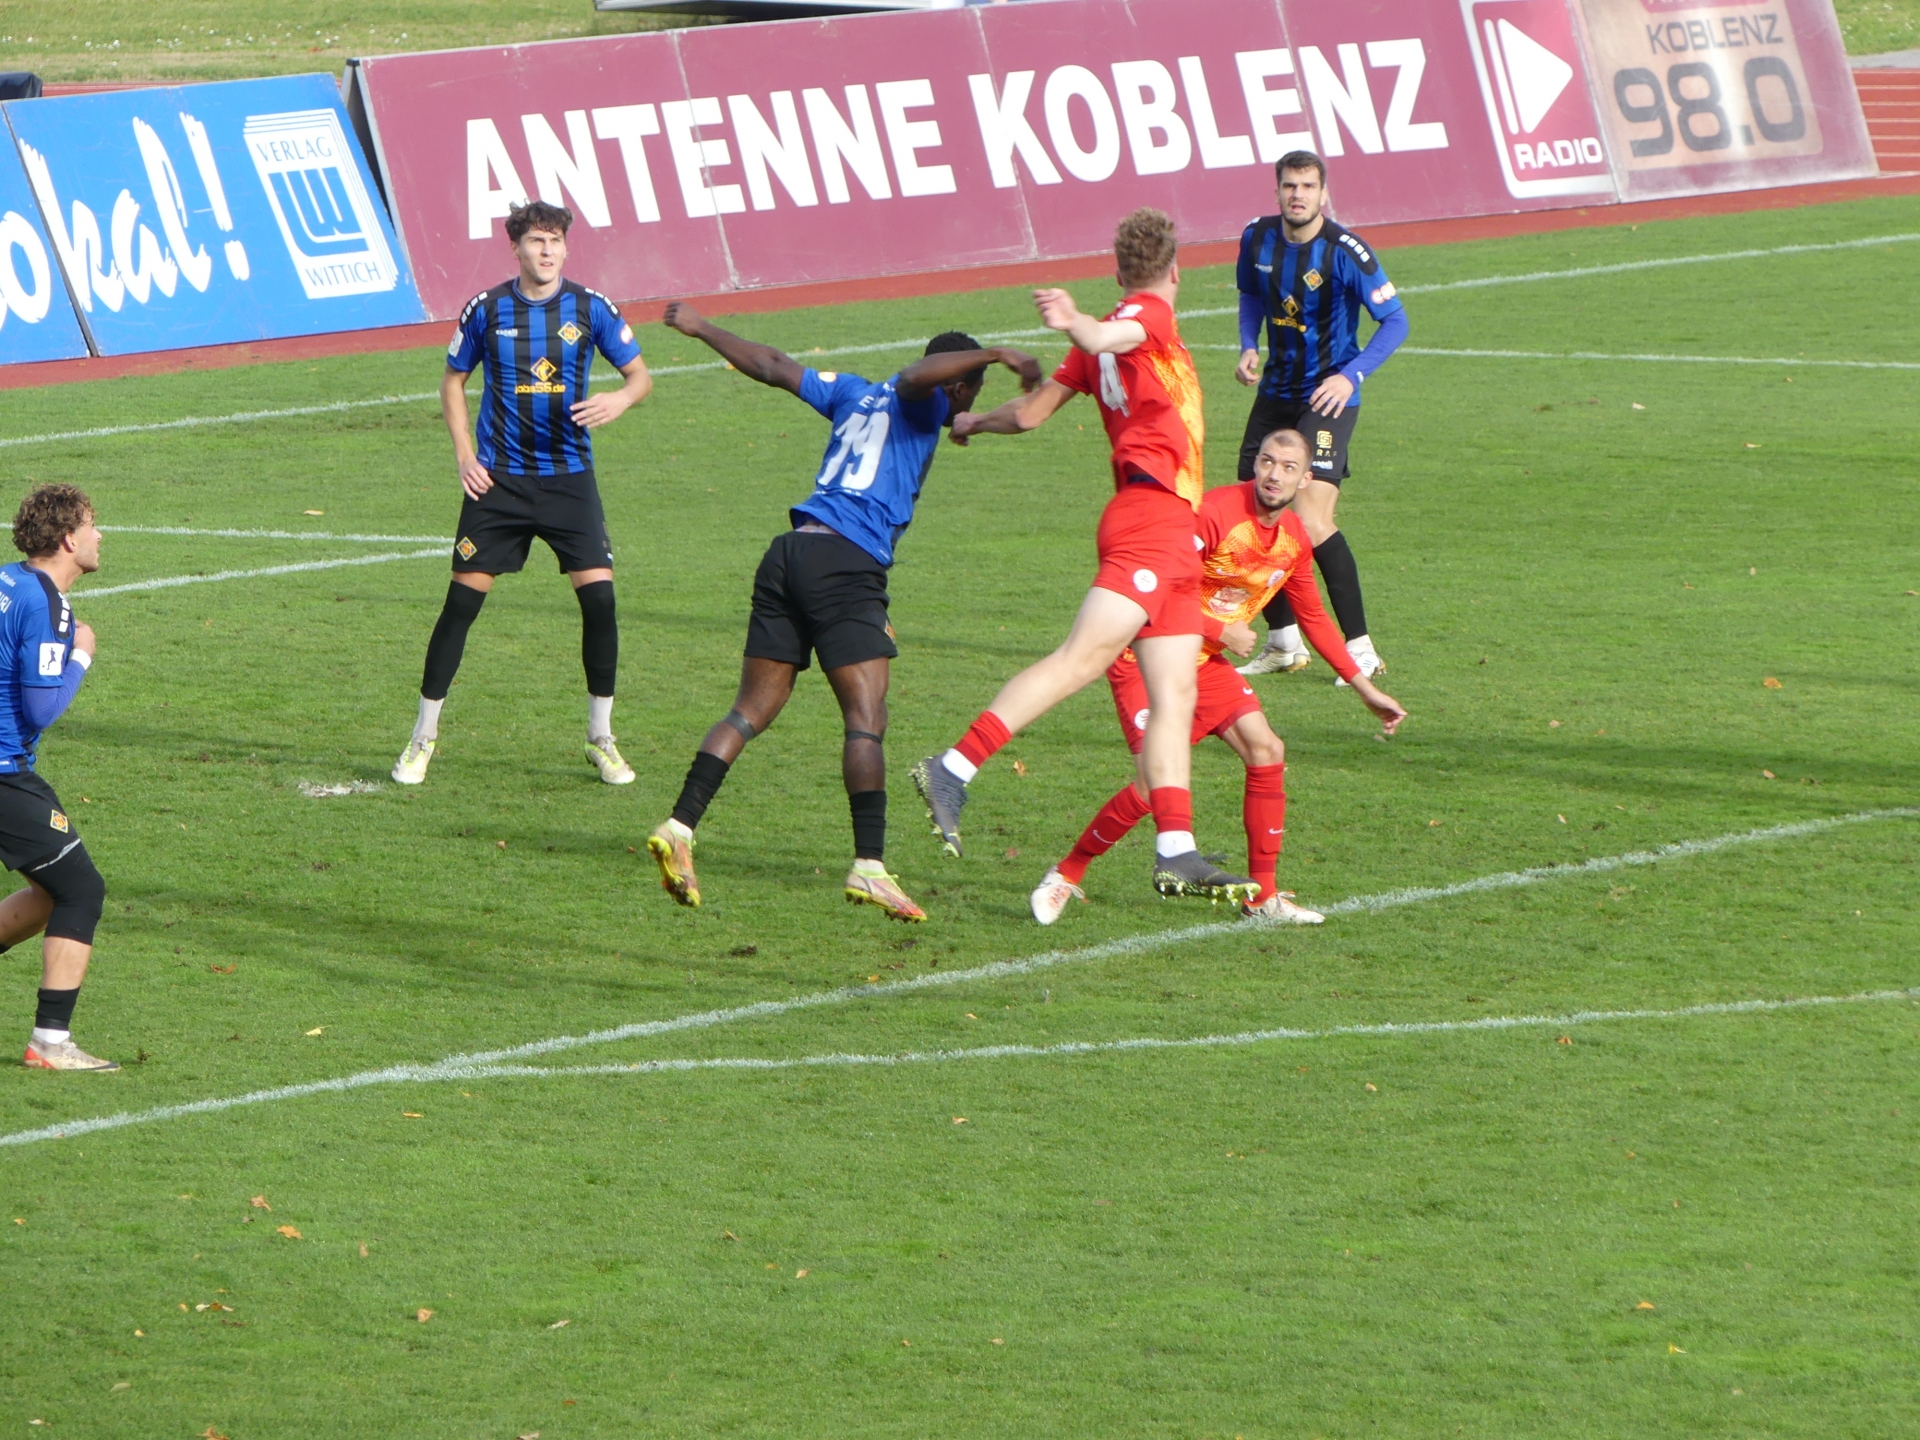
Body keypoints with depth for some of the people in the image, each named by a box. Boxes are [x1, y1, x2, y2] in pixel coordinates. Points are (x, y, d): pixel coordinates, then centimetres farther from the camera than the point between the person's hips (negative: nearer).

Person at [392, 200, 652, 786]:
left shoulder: (590, 308, -2)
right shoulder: (486, 310, -2)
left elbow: (640, 374, 4)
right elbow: (453, 380, 10)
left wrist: (621, 399, -19)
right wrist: (464, 454, -2)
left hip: (569, 476, 0)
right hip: (499, 477, 0)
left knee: (599, 596, -10)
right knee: (462, 601, -3)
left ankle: (601, 739, 5)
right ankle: (424, 736, 9)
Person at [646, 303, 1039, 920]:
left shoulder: (855, 393, 23)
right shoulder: (919, 405, 4)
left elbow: (771, 366, 29)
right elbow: (917, 376, -20)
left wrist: (700, 328, 40)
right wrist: (994, 355, -22)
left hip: (789, 552, 8)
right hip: (847, 563, -8)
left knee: (752, 709, 10)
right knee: (867, 719, -11)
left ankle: (678, 828, 2)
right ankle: (869, 868, -19)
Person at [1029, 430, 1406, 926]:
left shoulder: (1294, 540, 3)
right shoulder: (1214, 515, -23)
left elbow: (1314, 620, 17)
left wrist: (1366, 689, 17)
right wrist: (1221, 633, -19)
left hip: (1206, 662, 7)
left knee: (1266, 751, -5)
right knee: (1155, 782, -19)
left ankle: (1263, 897, 5)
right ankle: (1065, 875, 0)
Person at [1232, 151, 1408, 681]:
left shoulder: (1345, 251, -18)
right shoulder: (1259, 238, 0)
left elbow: (1395, 321, -14)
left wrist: (1352, 375, -27)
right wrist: (1248, 347, 3)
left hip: (1327, 397, -7)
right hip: (1276, 392, 7)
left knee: (1310, 522, -19)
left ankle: (1360, 647, -9)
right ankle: (1283, 642, 24)